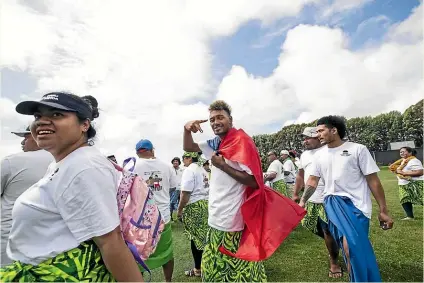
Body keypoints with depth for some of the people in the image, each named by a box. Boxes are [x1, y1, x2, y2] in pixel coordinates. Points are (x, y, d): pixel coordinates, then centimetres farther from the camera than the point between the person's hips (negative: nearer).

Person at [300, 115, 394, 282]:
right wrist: (302, 202, 2)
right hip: (333, 201, 2)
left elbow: (373, 180, -2)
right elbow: (313, 181, 11)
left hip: (357, 203, -2)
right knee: (351, 243, -16)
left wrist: (383, 211, -2)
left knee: (352, 243, -10)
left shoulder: (357, 149, -3)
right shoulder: (319, 155, 8)